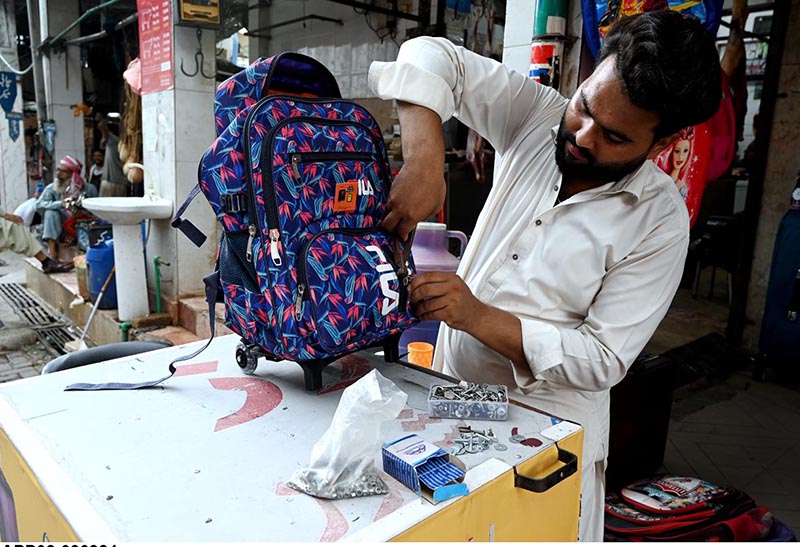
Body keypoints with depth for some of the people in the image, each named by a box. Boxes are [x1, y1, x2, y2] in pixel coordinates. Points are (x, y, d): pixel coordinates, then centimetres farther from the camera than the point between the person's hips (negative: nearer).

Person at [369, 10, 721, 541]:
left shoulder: (661, 222, -15)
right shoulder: (537, 116, -6)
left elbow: (603, 359, -17)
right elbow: (432, 56, -8)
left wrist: (478, 317, -26)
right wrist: (424, 156, -26)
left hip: (549, 435, -3)